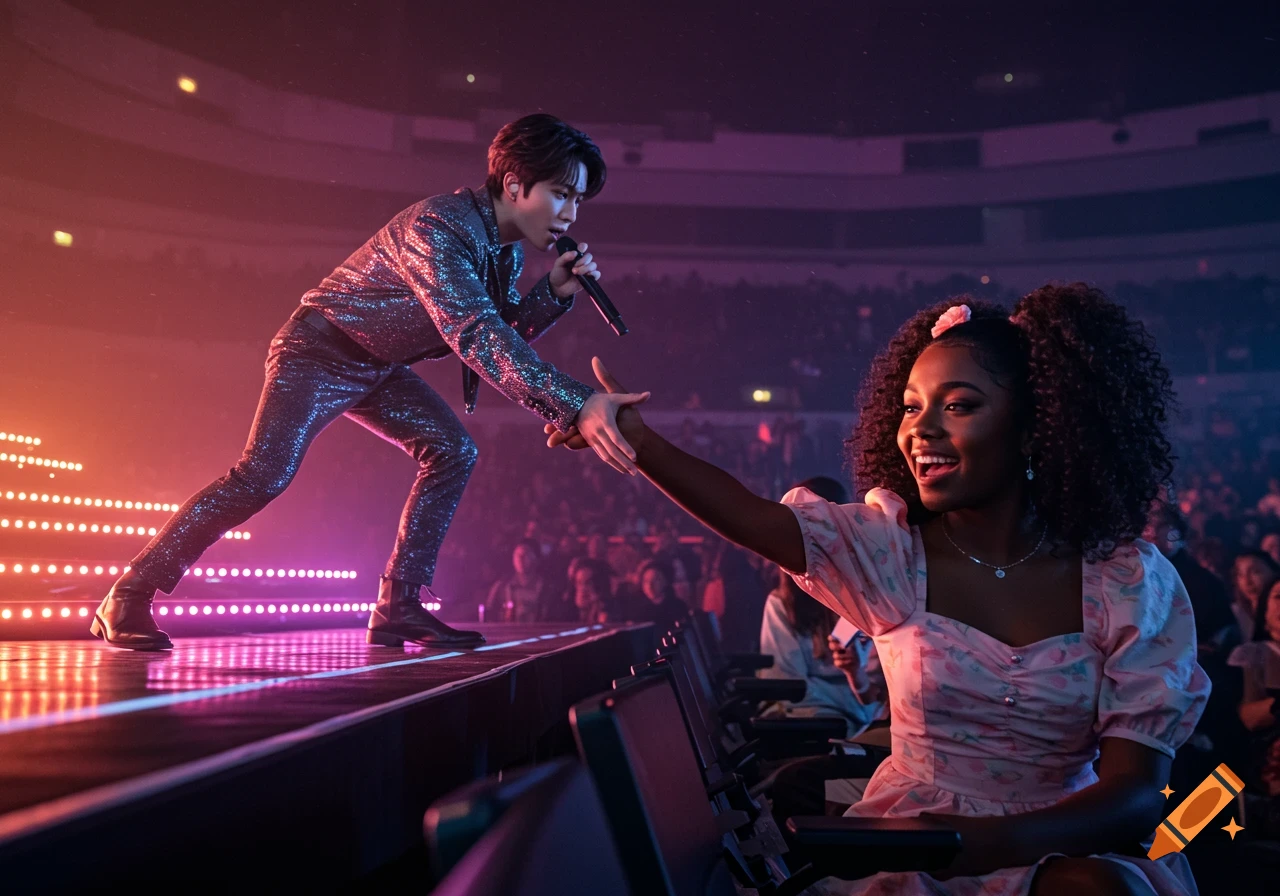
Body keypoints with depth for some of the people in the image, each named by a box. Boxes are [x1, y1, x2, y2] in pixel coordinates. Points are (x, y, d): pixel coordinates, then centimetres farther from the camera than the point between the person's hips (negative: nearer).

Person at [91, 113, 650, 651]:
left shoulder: (505, 245, -1)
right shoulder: (438, 229, -31)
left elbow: (505, 330, 7)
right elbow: (476, 336, -44)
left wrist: (555, 292, -14)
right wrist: (575, 405, -53)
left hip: (378, 368, 9)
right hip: (321, 352, -9)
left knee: (453, 452, -4)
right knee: (264, 475, -21)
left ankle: (397, 607, -1)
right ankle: (129, 597, -11)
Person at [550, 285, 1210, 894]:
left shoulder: (1133, 584, -7)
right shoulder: (889, 549, -4)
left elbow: (1138, 789, -14)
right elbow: (752, 518, -22)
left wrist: (998, 840, -33)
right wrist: (634, 438, -37)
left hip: (1065, 843, 0)